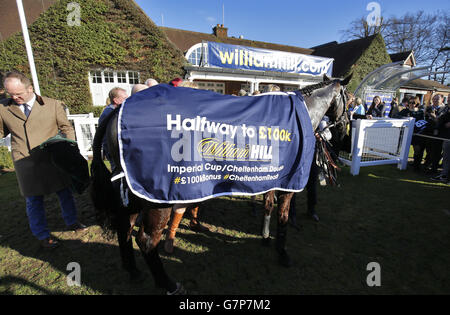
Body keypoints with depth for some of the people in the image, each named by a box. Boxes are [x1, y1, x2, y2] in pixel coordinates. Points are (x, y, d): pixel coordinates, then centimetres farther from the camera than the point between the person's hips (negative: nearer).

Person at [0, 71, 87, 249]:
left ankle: (72, 222, 34)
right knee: (34, 200, 8)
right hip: (25, 163, 1)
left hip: (52, 158, 0)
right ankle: (42, 236, 25)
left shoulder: (53, 105, 2)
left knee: (65, 192, 12)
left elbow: (66, 128, 5)